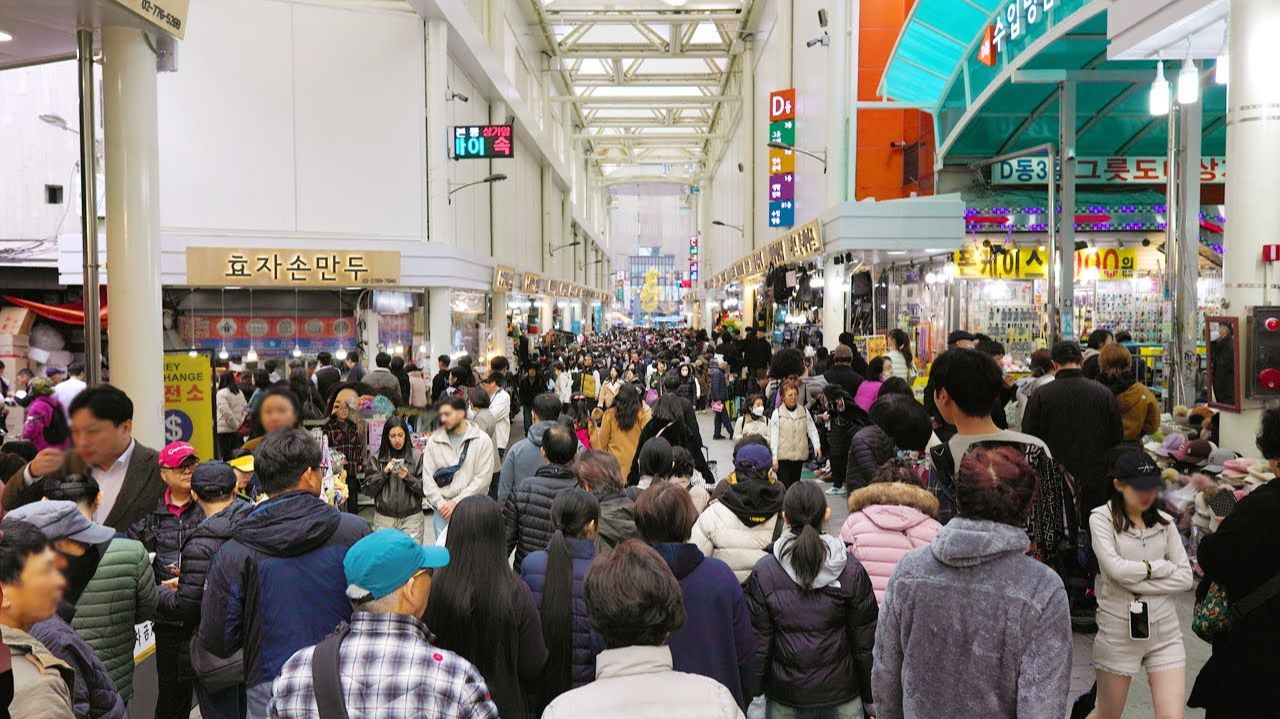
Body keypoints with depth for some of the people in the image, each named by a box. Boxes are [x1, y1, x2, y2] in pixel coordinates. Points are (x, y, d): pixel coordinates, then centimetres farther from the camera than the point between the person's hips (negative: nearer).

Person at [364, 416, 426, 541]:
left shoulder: (417, 456, 1)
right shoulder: (377, 458, 6)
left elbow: (424, 489, 0)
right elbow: (368, 489, 3)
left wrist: (408, 477, -16)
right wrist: (384, 473, -10)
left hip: (411, 517, -1)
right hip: (384, 518, 1)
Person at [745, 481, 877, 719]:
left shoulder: (763, 573, -11)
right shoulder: (851, 571, -10)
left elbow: (757, 644, -7)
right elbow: (865, 644, -4)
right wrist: (871, 699, 7)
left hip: (783, 698, 0)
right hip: (842, 695, 0)